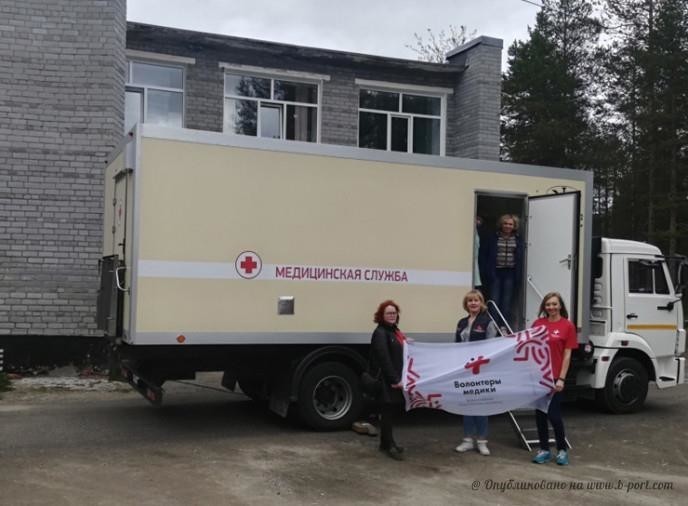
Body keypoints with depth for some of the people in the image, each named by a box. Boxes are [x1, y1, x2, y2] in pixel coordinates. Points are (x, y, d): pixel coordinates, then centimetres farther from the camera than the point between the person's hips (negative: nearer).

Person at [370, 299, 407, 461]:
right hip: (386, 380, -9)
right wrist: (394, 379, -22)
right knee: (388, 412, -1)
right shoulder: (380, 333, -14)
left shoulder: (395, 331, 15)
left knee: (391, 411, 15)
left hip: (395, 379, 9)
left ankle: (386, 443, 26)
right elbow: (384, 359, -21)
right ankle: (389, 445, 6)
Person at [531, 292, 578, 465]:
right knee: (540, 414, 9)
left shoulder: (567, 325, -4)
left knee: (554, 414, -2)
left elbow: (567, 355, -5)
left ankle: (562, 449, 18)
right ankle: (544, 450, 20)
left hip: (554, 377, -4)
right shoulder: (538, 323, 5)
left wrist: (561, 378, -9)